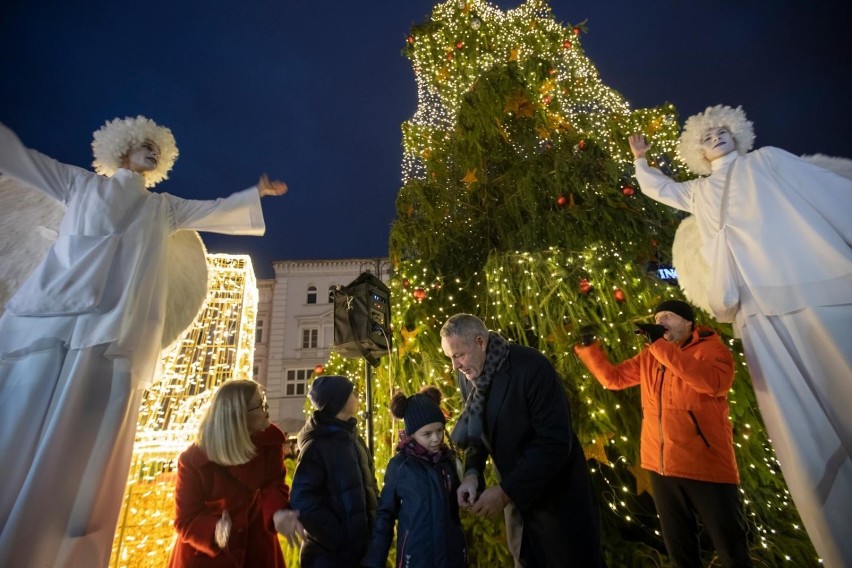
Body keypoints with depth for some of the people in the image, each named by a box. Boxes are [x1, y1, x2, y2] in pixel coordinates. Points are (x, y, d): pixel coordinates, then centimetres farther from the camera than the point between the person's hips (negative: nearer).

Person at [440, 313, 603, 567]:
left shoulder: (531, 366, -28)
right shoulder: (467, 375, -6)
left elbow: (555, 442, -27)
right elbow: (478, 432, 4)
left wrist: (506, 491, -27)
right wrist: (472, 473, -13)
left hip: (557, 492, -5)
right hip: (515, 492, 6)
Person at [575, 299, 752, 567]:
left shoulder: (712, 348, -6)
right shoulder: (649, 357, 10)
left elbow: (715, 382, -27)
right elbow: (612, 377, 11)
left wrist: (661, 344, -26)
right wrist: (588, 345, 1)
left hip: (706, 465, -5)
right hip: (661, 465, 5)